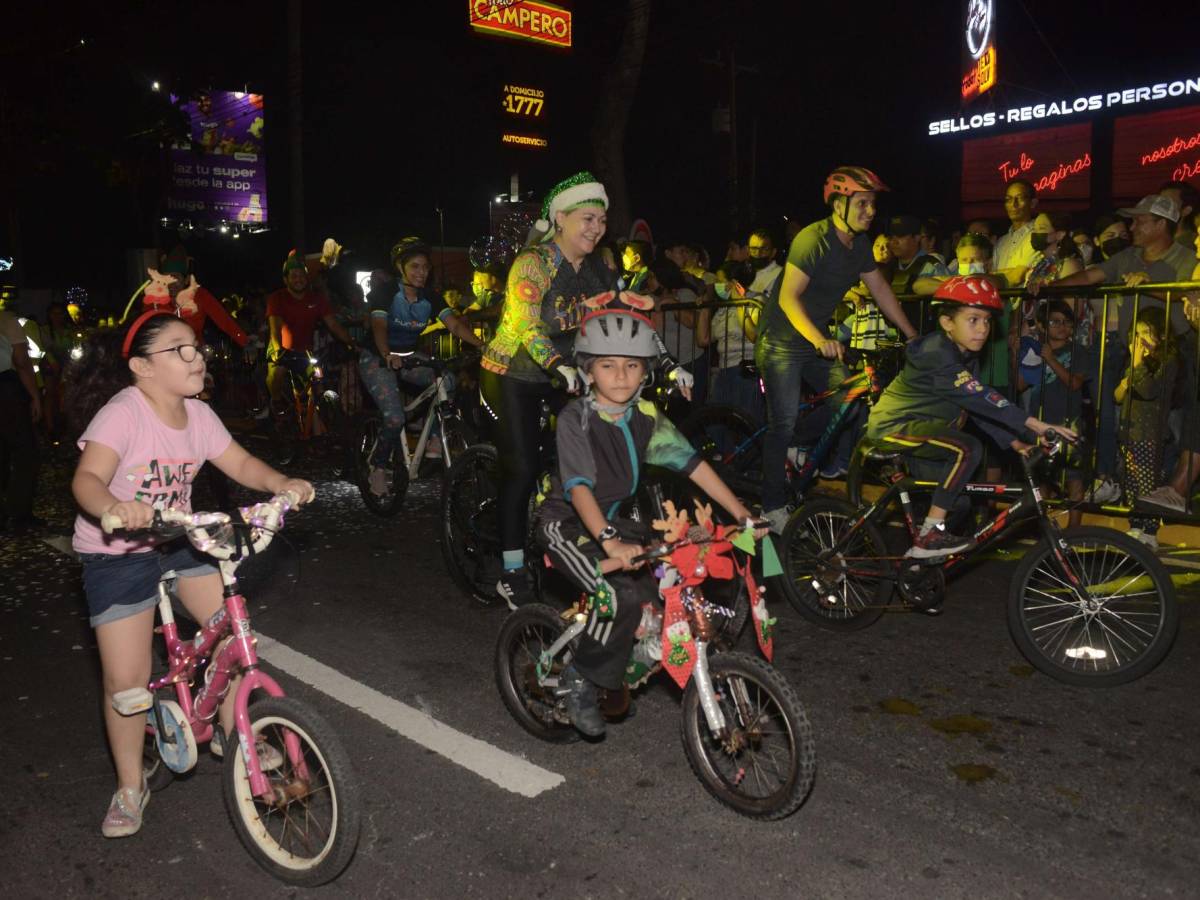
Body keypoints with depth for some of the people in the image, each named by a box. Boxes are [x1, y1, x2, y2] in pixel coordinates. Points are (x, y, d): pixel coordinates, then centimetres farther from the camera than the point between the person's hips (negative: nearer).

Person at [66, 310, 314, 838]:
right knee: (127, 680, -4)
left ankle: (232, 734, 24)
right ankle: (130, 787, 19)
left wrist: (280, 483, -22)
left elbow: (240, 463, -2)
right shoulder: (122, 414, -24)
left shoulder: (197, 414, -4)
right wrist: (115, 508, -58)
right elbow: (87, 479, -36)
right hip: (116, 554, -6)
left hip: (180, 542, 6)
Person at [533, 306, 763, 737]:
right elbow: (579, 487, -31)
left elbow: (691, 463, -6)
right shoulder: (576, 418, -20)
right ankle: (580, 678, -5)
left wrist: (741, 514, -12)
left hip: (611, 519, 7)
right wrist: (611, 543, -46)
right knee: (621, 595, -28)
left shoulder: (645, 416, -3)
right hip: (565, 523, -7)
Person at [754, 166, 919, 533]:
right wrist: (819, 340, -40)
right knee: (784, 423, -9)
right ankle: (773, 508, 2)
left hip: (820, 339, 8)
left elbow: (879, 288, 12)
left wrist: (912, 335, 11)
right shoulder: (813, 239, -21)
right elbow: (789, 298, -27)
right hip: (782, 340, -8)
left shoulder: (859, 243, 3)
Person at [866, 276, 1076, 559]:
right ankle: (929, 536, -21)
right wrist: (1035, 424, -39)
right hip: (895, 426, -10)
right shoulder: (937, 355, -25)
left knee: (964, 498, 18)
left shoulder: (966, 357, 7)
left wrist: (1015, 443, -7)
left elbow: (980, 407, 4)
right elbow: (981, 399, -33)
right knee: (968, 449, -28)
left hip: (915, 426, 10)